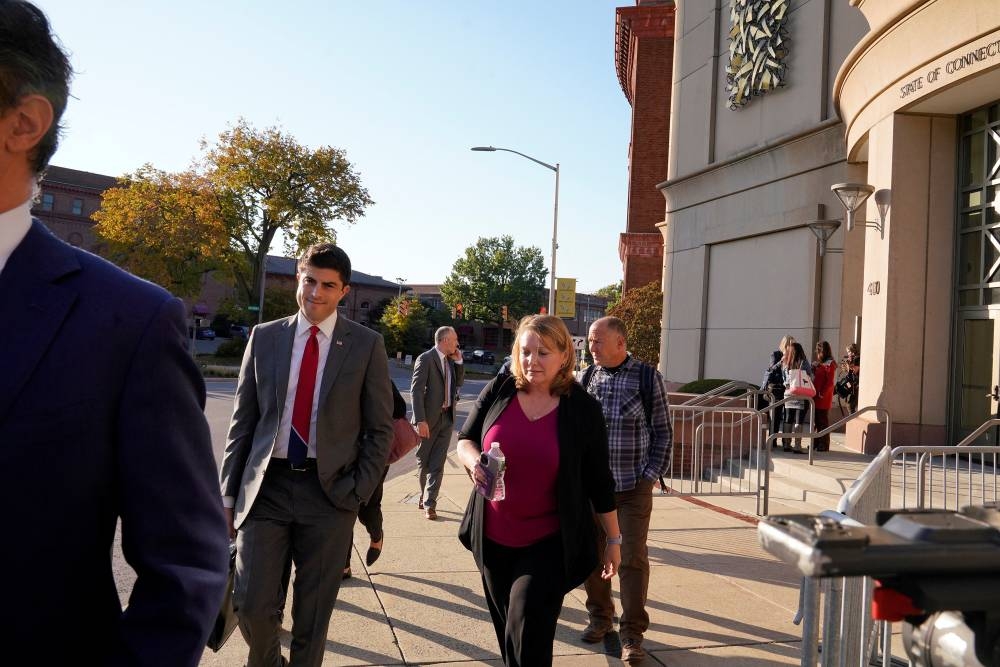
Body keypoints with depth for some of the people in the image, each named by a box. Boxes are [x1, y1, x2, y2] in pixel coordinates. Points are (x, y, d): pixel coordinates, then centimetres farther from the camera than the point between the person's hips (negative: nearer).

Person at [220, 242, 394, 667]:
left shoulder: (366, 345, -1)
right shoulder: (264, 337, 5)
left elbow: (380, 428, 2)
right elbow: (242, 421, 7)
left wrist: (358, 492, -5)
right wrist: (229, 494, 5)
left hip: (329, 491, -1)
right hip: (267, 487, 2)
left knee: (313, 615, 8)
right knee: (252, 604, -1)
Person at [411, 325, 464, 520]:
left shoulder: (451, 360, 11)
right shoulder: (425, 359, -11)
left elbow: (459, 382, 20)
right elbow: (416, 390, -16)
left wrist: (458, 361, 6)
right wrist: (420, 420, -22)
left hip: (447, 418, 5)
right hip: (429, 418, -5)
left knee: (438, 463, 2)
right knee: (424, 461, 10)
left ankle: (429, 503, 6)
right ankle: (425, 496, 31)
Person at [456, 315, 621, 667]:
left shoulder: (582, 408, -10)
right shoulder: (498, 391, -5)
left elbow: (598, 480, -3)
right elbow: (464, 439, 5)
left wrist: (613, 539, 3)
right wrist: (474, 462, -19)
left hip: (549, 543, -3)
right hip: (493, 538, 4)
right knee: (506, 634, 19)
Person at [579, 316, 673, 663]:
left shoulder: (647, 377, -5)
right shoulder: (587, 377, 5)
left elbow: (662, 432, -1)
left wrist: (651, 475, -6)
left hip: (634, 488, -3)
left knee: (633, 558, 0)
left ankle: (632, 634, 12)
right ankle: (599, 618, 31)